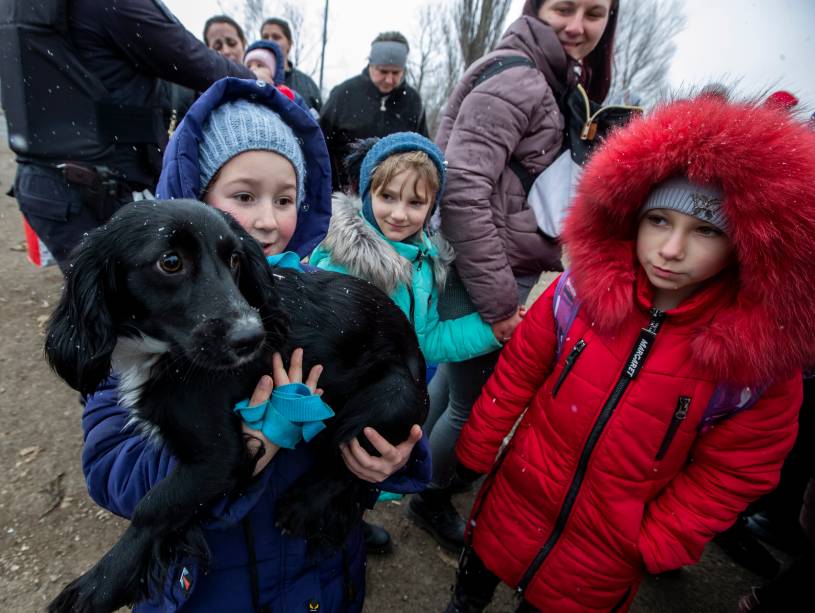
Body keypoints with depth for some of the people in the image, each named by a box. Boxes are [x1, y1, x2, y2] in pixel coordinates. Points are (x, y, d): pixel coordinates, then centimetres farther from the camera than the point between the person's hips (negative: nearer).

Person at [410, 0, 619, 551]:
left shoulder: (558, 83, 16)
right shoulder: (515, 79, -16)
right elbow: (462, 192, -26)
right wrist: (499, 300, -24)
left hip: (509, 272, 10)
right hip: (484, 276, -9)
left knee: (455, 378, 24)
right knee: (475, 402, 7)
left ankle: (427, 464, 49)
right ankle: (432, 500, 34)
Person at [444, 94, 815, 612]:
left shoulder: (762, 357, -19)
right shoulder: (579, 290, -17)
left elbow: (728, 477, -9)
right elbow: (517, 373, -7)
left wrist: (656, 546, -7)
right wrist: (476, 447, 0)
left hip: (608, 552, -1)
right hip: (518, 498, 2)